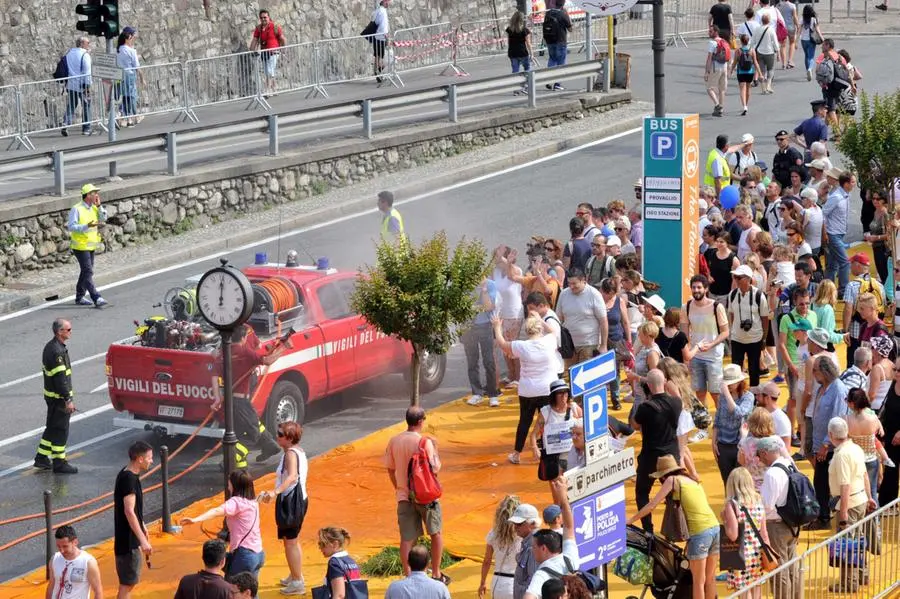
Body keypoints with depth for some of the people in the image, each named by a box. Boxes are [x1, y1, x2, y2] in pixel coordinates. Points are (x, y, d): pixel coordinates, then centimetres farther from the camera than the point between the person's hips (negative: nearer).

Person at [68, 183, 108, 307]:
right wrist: (87, 226, -30)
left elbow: (103, 219, 5)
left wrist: (99, 206, -5)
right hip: (81, 246, -8)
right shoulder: (76, 209, -16)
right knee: (88, 272, -11)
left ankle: (79, 297, 24)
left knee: (86, 272, 14)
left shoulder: (94, 208, 8)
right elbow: (71, 227, -20)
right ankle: (96, 298, -15)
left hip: (91, 246, 8)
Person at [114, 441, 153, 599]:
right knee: (127, 583, -4)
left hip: (130, 538, 10)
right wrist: (143, 540, -29)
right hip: (128, 540, -10)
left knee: (129, 582, 20)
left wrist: (142, 527, 30)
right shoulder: (129, 479, -22)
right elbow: (129, 512, -28)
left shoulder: (127, 475, 8)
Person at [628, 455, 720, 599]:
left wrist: (630, 520, 13)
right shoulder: (693, 481, 22)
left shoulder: (672, 480, 2)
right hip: (715, 528, 7)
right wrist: (689, 541, 20)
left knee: (698, 581, 3)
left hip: (701, 532, -7)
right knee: (710, 578, 15)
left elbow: (652, 505, 3)